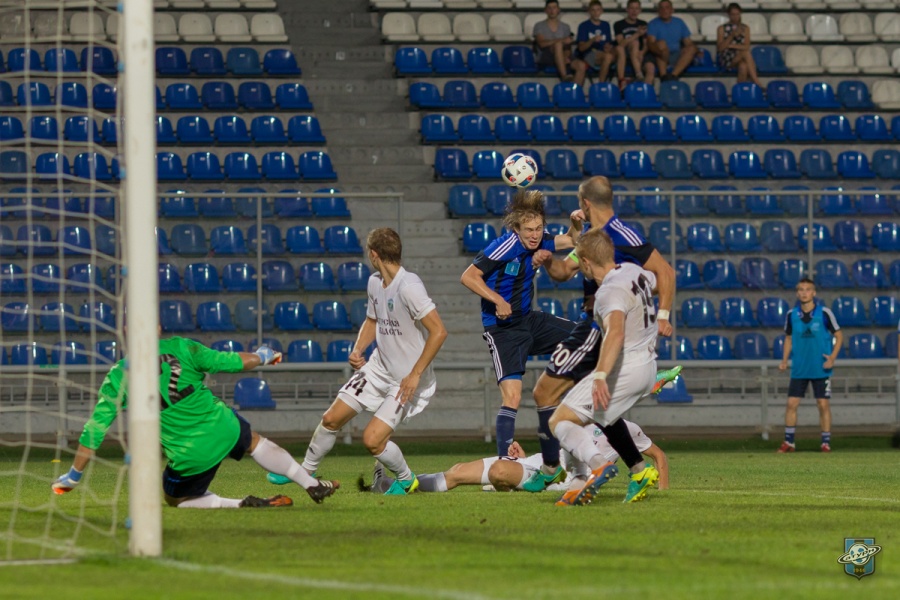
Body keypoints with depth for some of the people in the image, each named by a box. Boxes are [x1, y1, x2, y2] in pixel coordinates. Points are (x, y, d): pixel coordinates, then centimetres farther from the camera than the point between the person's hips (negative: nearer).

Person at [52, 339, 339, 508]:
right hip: (222, 428, 2)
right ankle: (314, 486, 38)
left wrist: (73, 476, 9)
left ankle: (242, 505, 3)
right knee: (254, 441, 33)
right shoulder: (179, 348, -5)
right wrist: (261, 356, 23)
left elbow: (94, 432, -3)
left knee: (175, 498, 24)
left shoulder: (118, 377, -5)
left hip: (189, 455, -2)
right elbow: (234, 362, 1)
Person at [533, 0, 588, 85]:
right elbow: (542, 43, -11)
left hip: (562, 59, 4)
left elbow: (568, 48, 10)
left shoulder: (565, 27, 19)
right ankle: (564, 76, -44)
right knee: (558, 44, -36)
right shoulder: (539, 26, 8)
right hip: (545, 60, -4)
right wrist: (562, 40, -24)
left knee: (581, 65, -26)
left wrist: (566, 56, -15)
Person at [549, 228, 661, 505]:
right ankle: (640, 471, 33)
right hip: (648, 367, 10)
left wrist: (601, 375, -48)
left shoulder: (611, 291, -21)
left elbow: (616, 333, -38)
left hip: (625, 367, -10)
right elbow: (659, 280, 31)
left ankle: (599, 464, -35)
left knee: (560, 421, -11)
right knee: (605, 414, 36)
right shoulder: (634, 271, 7)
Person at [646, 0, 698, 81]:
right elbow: (650, 44, -15)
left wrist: (698, 52, -6)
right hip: (660, 58, -4)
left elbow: (688, 43, 15)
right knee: (661, 43, -32)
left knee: (692, 49, -24)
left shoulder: (679, 23, 16)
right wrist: (662, 51, -36)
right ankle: (663, 75, -44)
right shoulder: (653, 24, 2)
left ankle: (674, 75, -42)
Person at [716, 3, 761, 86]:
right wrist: (732, 35, -16)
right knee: (746, 52, -35)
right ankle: (756, 81, -42)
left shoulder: (745, 28, 12)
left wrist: (731, 45, -11)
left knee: (743, 66, -39)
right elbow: (720, 48, -5)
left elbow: (746, 47, 0)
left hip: (740, 57, 2)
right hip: (725, 60, -2)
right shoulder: (722, 29, 5)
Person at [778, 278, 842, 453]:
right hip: (799, 369, 2)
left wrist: (833, 356, -12)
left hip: (821, 369, -2)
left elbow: (839, 335, 1)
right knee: (791, 403, -2)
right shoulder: (792, 315, 1)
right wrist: (784, 360, 3)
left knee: (823, 404, 0)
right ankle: (789, 442, 7)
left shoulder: (824, 313, -8)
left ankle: (826, 442, 9)